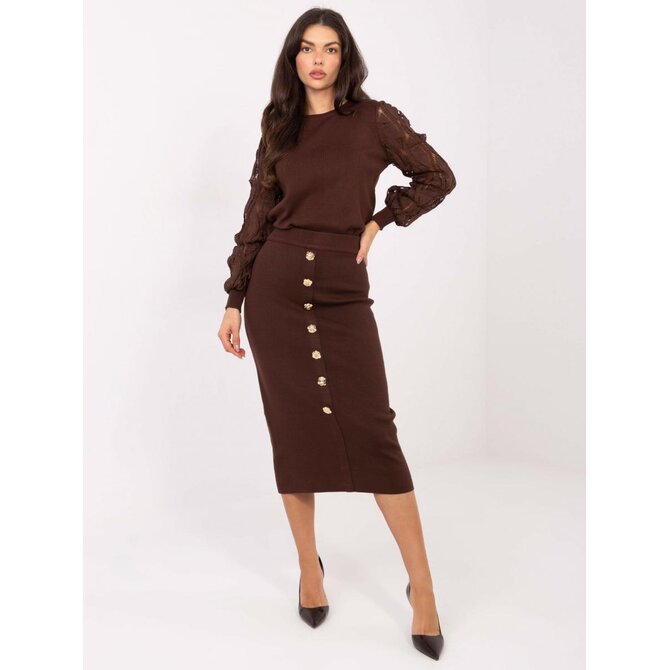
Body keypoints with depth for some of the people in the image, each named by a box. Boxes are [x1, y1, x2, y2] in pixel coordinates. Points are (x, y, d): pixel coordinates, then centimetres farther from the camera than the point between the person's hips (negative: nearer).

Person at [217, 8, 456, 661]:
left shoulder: (375, 120, 3)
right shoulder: (279, 128, 10)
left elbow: (438, 177, 10)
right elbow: (256, 218, 10)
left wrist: (378, 220, 1)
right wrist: (234, 301, 7)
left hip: (341, 293, -2)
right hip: (275, 293, 3)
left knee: (372, 435, -7)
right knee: (293, 431, 6)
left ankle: (421, 587, 4)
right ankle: (309, 568, 23)